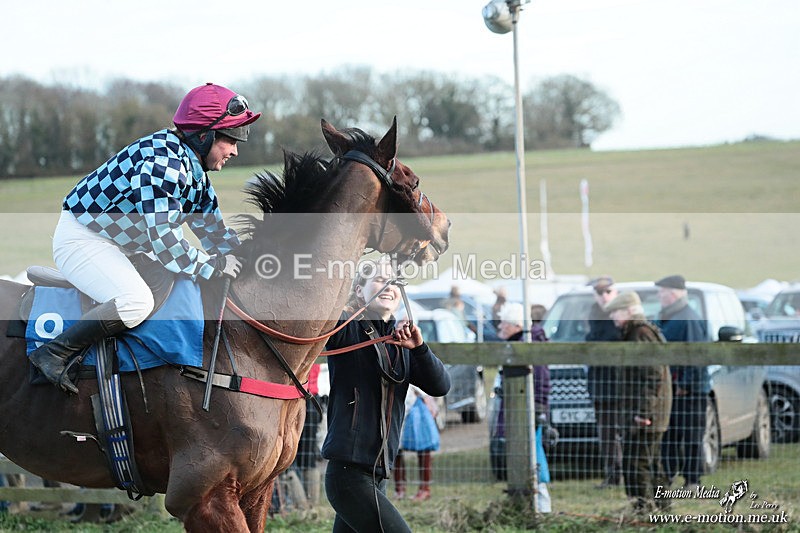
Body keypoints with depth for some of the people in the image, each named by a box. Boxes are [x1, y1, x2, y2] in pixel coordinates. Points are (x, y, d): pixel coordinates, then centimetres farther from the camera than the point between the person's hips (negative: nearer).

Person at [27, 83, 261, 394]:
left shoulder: (193, 167, 6)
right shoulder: (161, 164, -27)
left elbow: (211, 228, 14)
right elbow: (165, 244, -29)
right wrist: (214, 266, -20)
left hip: (120, 244, 11)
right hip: (81, 237, -11)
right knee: (136, 301, -31)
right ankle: (53, 353, -22)